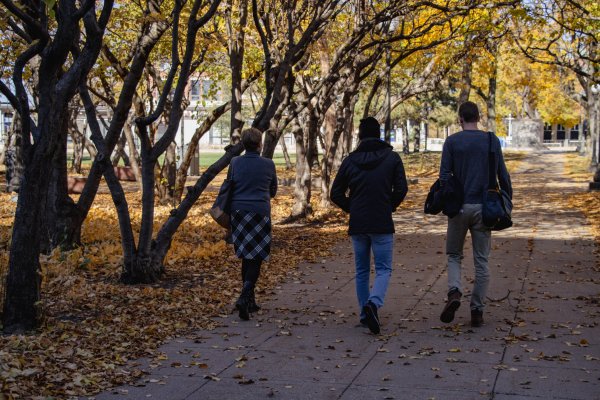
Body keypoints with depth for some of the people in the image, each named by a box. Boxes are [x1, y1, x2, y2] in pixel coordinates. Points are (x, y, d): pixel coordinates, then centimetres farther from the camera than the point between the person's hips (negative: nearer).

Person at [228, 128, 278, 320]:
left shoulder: (235, 162, 0)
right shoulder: (268, 164, -3)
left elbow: (229, 187, 10)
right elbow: (273, 191, 11)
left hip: (238, 212, 3)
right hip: (260, 214, -3)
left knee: (246, 257, 14)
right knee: (256, 259, 0)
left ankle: (250, 300, 20)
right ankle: (244, 297, -18)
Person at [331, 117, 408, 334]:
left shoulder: (350, 160, 3)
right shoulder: (391, 157, -2)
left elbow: (336, 193, 3)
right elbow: (401, 188, -7)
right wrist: (389, 207, 8)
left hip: (357, 225, 2)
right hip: (382, 224, -2)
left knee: (362, 271, 14)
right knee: (383, 269, 2)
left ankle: (365, 314, 16)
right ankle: (373, 303, -24)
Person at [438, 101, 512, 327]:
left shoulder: (452, 142, -3)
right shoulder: (492, 141, 2)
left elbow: (444, 177, -6)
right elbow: (503, 176, 3)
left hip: (459, 207, -1)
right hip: (484, 207, 1)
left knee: (454, 254, 14)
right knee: (481, 260, 8)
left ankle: (454, 292, -11)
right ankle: (477, 310, 8)